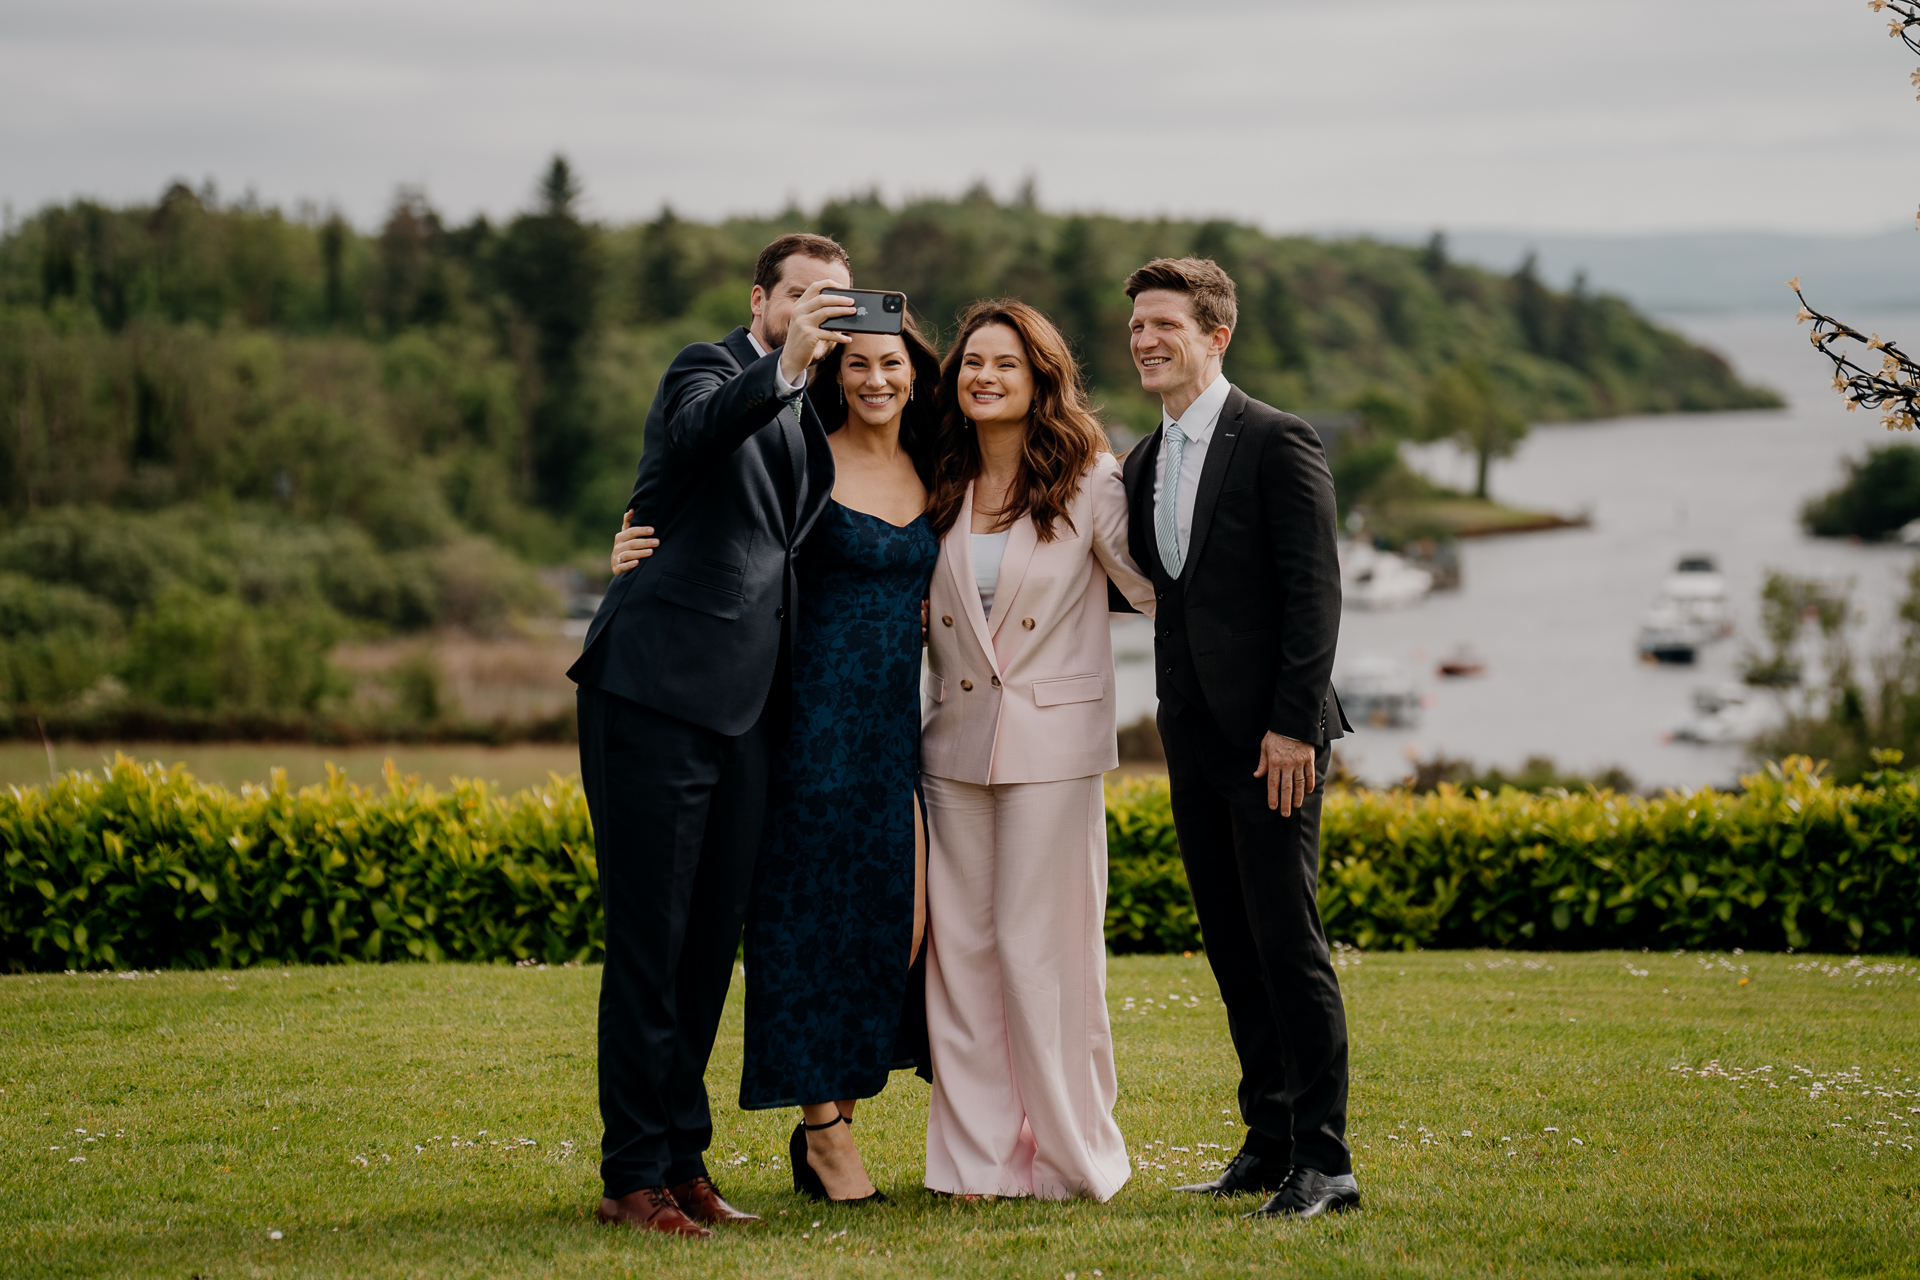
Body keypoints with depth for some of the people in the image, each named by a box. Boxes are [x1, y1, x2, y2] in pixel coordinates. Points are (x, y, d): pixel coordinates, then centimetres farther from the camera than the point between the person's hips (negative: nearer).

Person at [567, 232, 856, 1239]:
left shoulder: (808, 423, 19)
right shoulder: (709, 368, -4)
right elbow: (695, 433, -29)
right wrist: (785, 365, -44)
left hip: (743, 706, 8)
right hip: (658, 690, -8)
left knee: (710, 941, 10)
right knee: (648, 940, -5)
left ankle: (682, 1162, 18)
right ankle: (632, 1177, -2)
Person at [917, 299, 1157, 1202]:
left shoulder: (1087, 484, -5)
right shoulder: (940, 487, 6)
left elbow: (1157, 587, 0)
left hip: (1052, 741, -4)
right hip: (956, 737, 4)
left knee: (1039, 943, -4)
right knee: (961, 942, 4)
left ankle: (1067, 1152, 8)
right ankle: (977, 1154, 12)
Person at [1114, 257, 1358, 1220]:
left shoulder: (1277, 443, -9)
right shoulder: (1144, 464, 15)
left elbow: (1314, 590, -13)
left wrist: (1293, 725, -18)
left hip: (1270, 737, -7)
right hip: (1193, 739, 7)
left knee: (1288, 946, -7)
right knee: (1232, 951, 10)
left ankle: (1322, 1161, -3)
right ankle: (1268, 1141, 18)